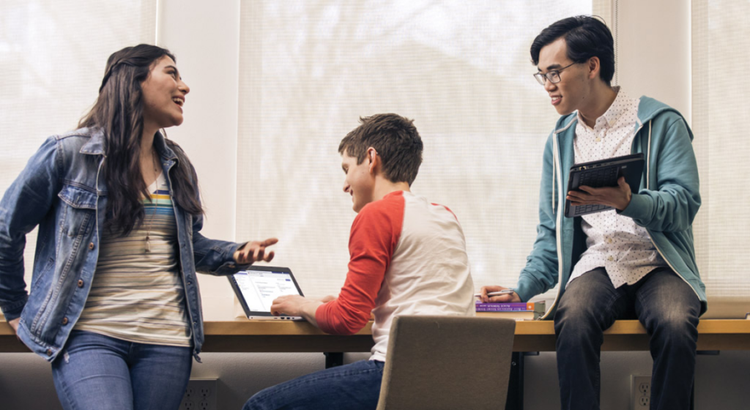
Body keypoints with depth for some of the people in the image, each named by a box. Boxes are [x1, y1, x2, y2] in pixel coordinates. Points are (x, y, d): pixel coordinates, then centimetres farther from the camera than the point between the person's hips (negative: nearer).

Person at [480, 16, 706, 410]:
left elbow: (684, 201, -8)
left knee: (676, 323, -36)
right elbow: (551, 230, 19)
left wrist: (628, 202, -28)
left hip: (659, 266, -2)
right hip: (597, 265, 3)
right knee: (573, 319, -32)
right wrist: (523, 289, 3)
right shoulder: (560, 140, 17)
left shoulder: (661, 122, 2)